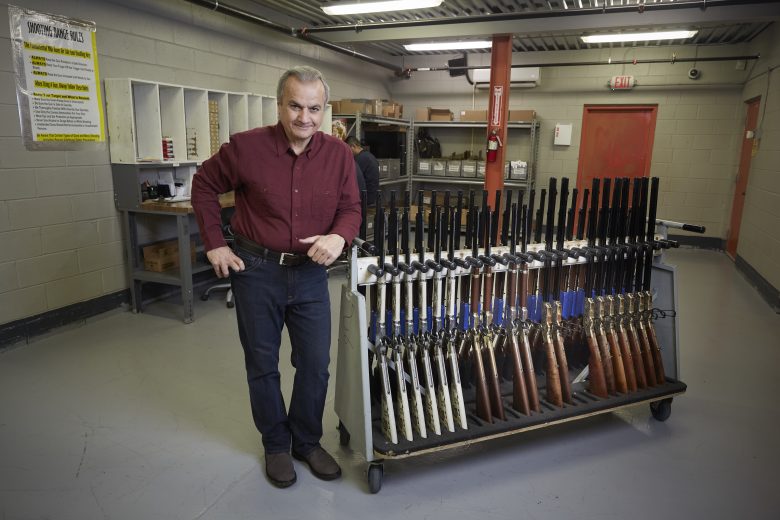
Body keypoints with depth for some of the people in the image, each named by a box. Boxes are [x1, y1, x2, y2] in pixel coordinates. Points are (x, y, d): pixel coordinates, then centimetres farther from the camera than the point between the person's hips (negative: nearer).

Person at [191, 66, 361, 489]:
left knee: (316, 364, 9)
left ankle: (307, 441, 33)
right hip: (256, 270, -2)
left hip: (311, 272, 2)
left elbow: (350, 208, 1)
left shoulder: (338, 154, -5)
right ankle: (275, 445, 34)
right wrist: (214, 244, -2)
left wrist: (339, 237, -22)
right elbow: (204, 184, 3)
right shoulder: (246, 146, -12)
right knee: (263, 365, 12)